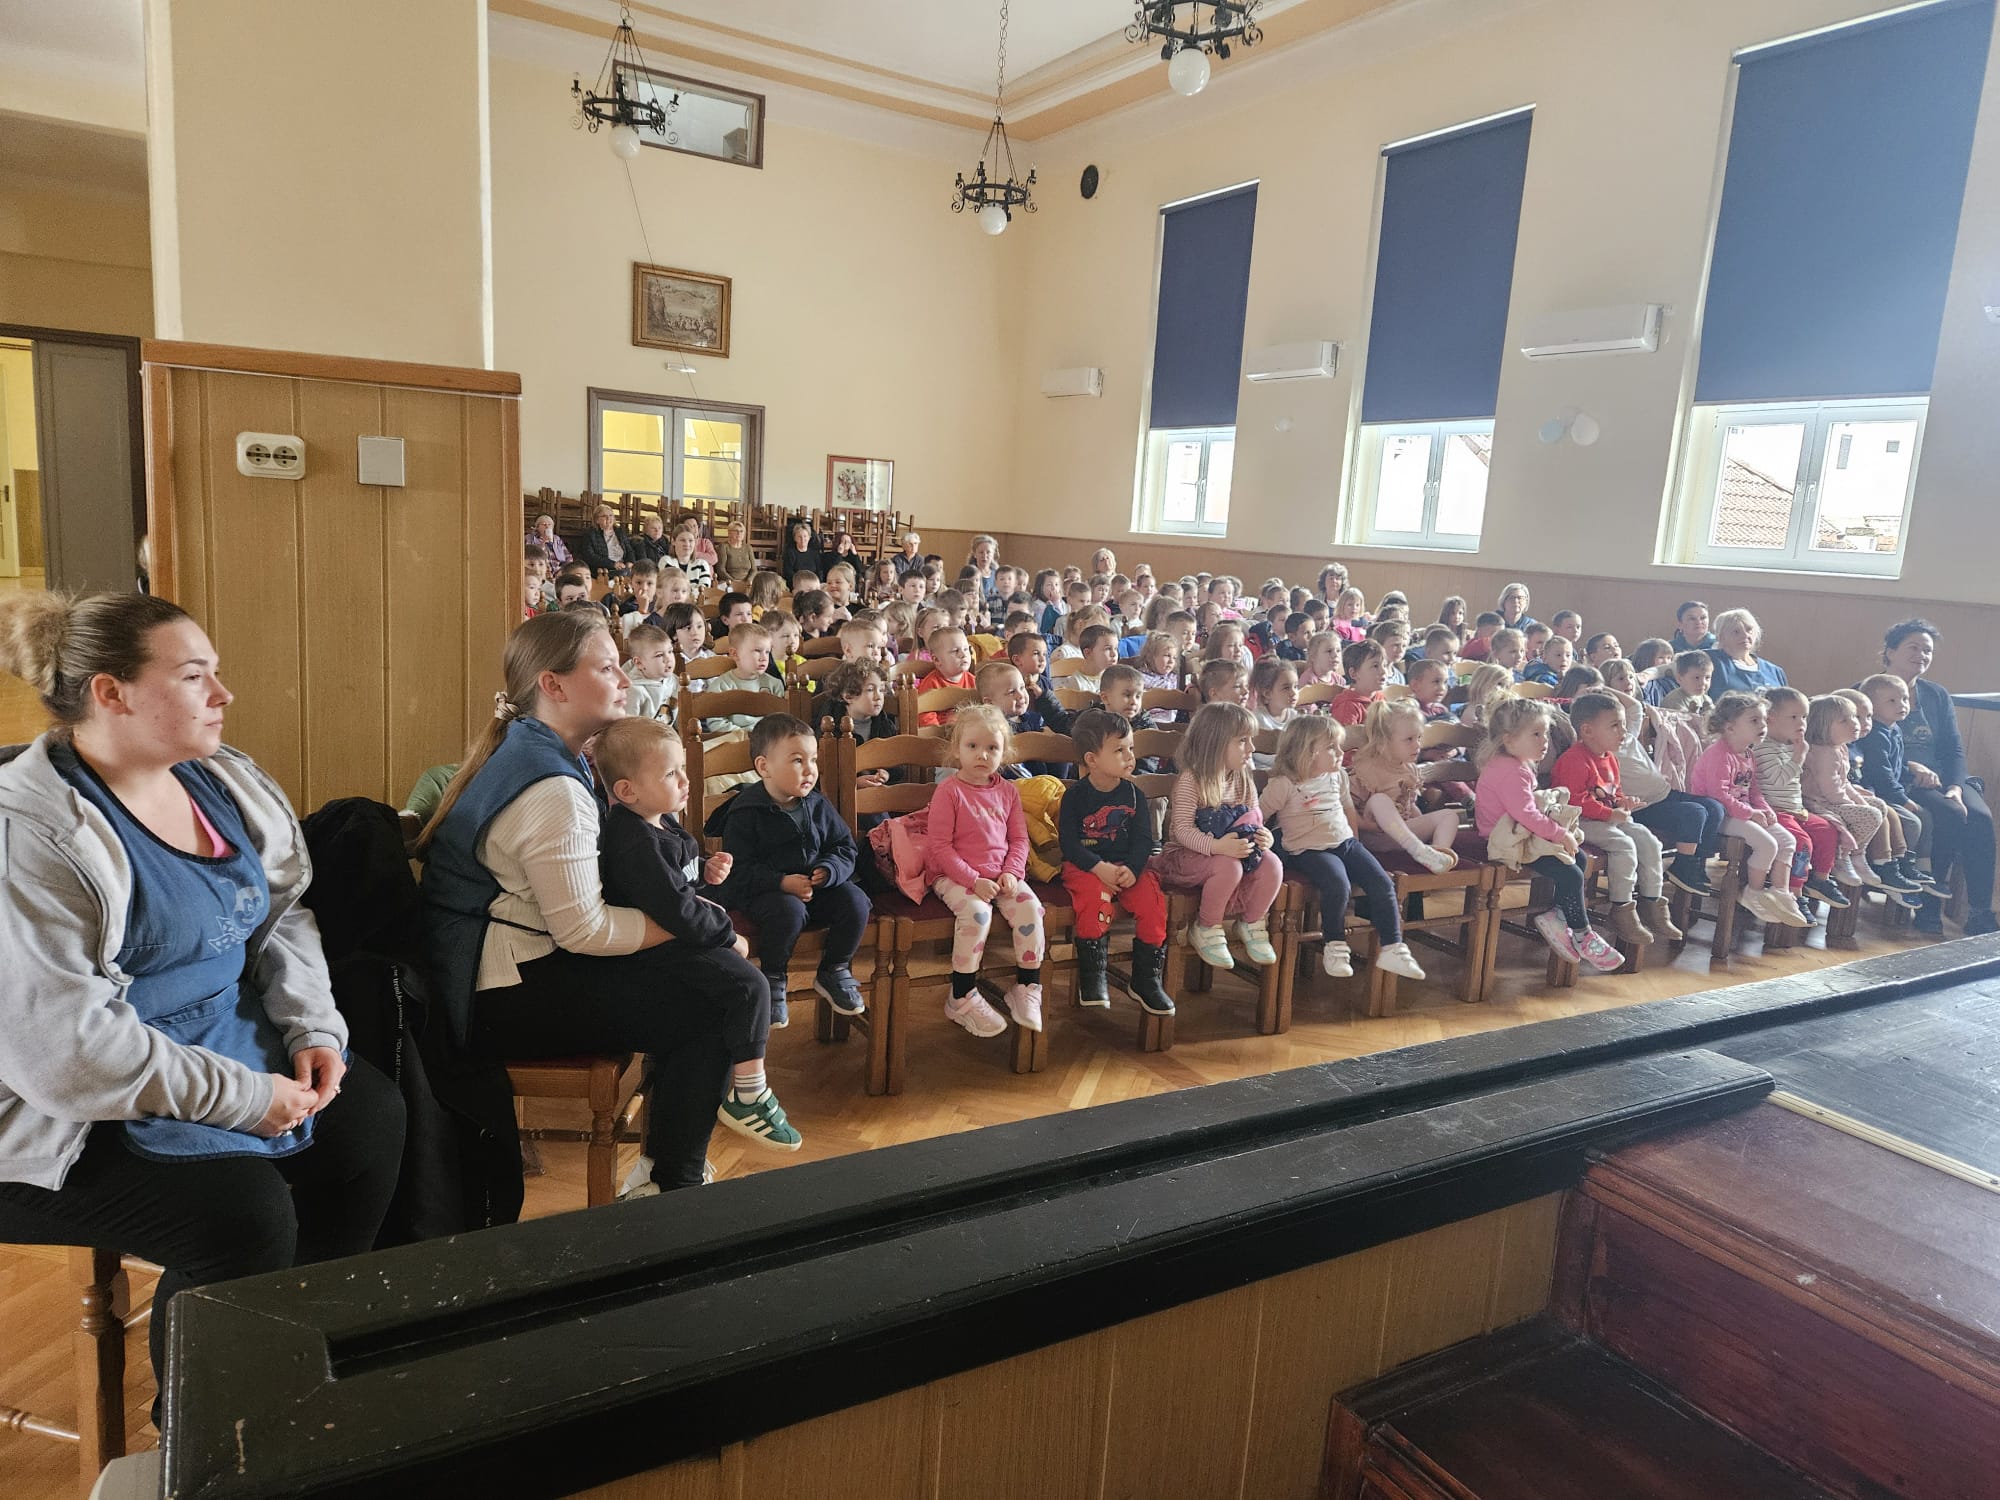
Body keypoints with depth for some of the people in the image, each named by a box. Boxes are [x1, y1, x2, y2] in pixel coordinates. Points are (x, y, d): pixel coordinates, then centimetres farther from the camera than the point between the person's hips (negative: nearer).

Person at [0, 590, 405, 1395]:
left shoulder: (225, 781, 3)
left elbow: (284, 916, 11)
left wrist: (314, 1027, -5)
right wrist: (244, 1097, -23)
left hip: (235, 1048, 9)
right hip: (75, 1118, -8)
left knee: (372, 1114, -2)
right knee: (248, 1208, -24)